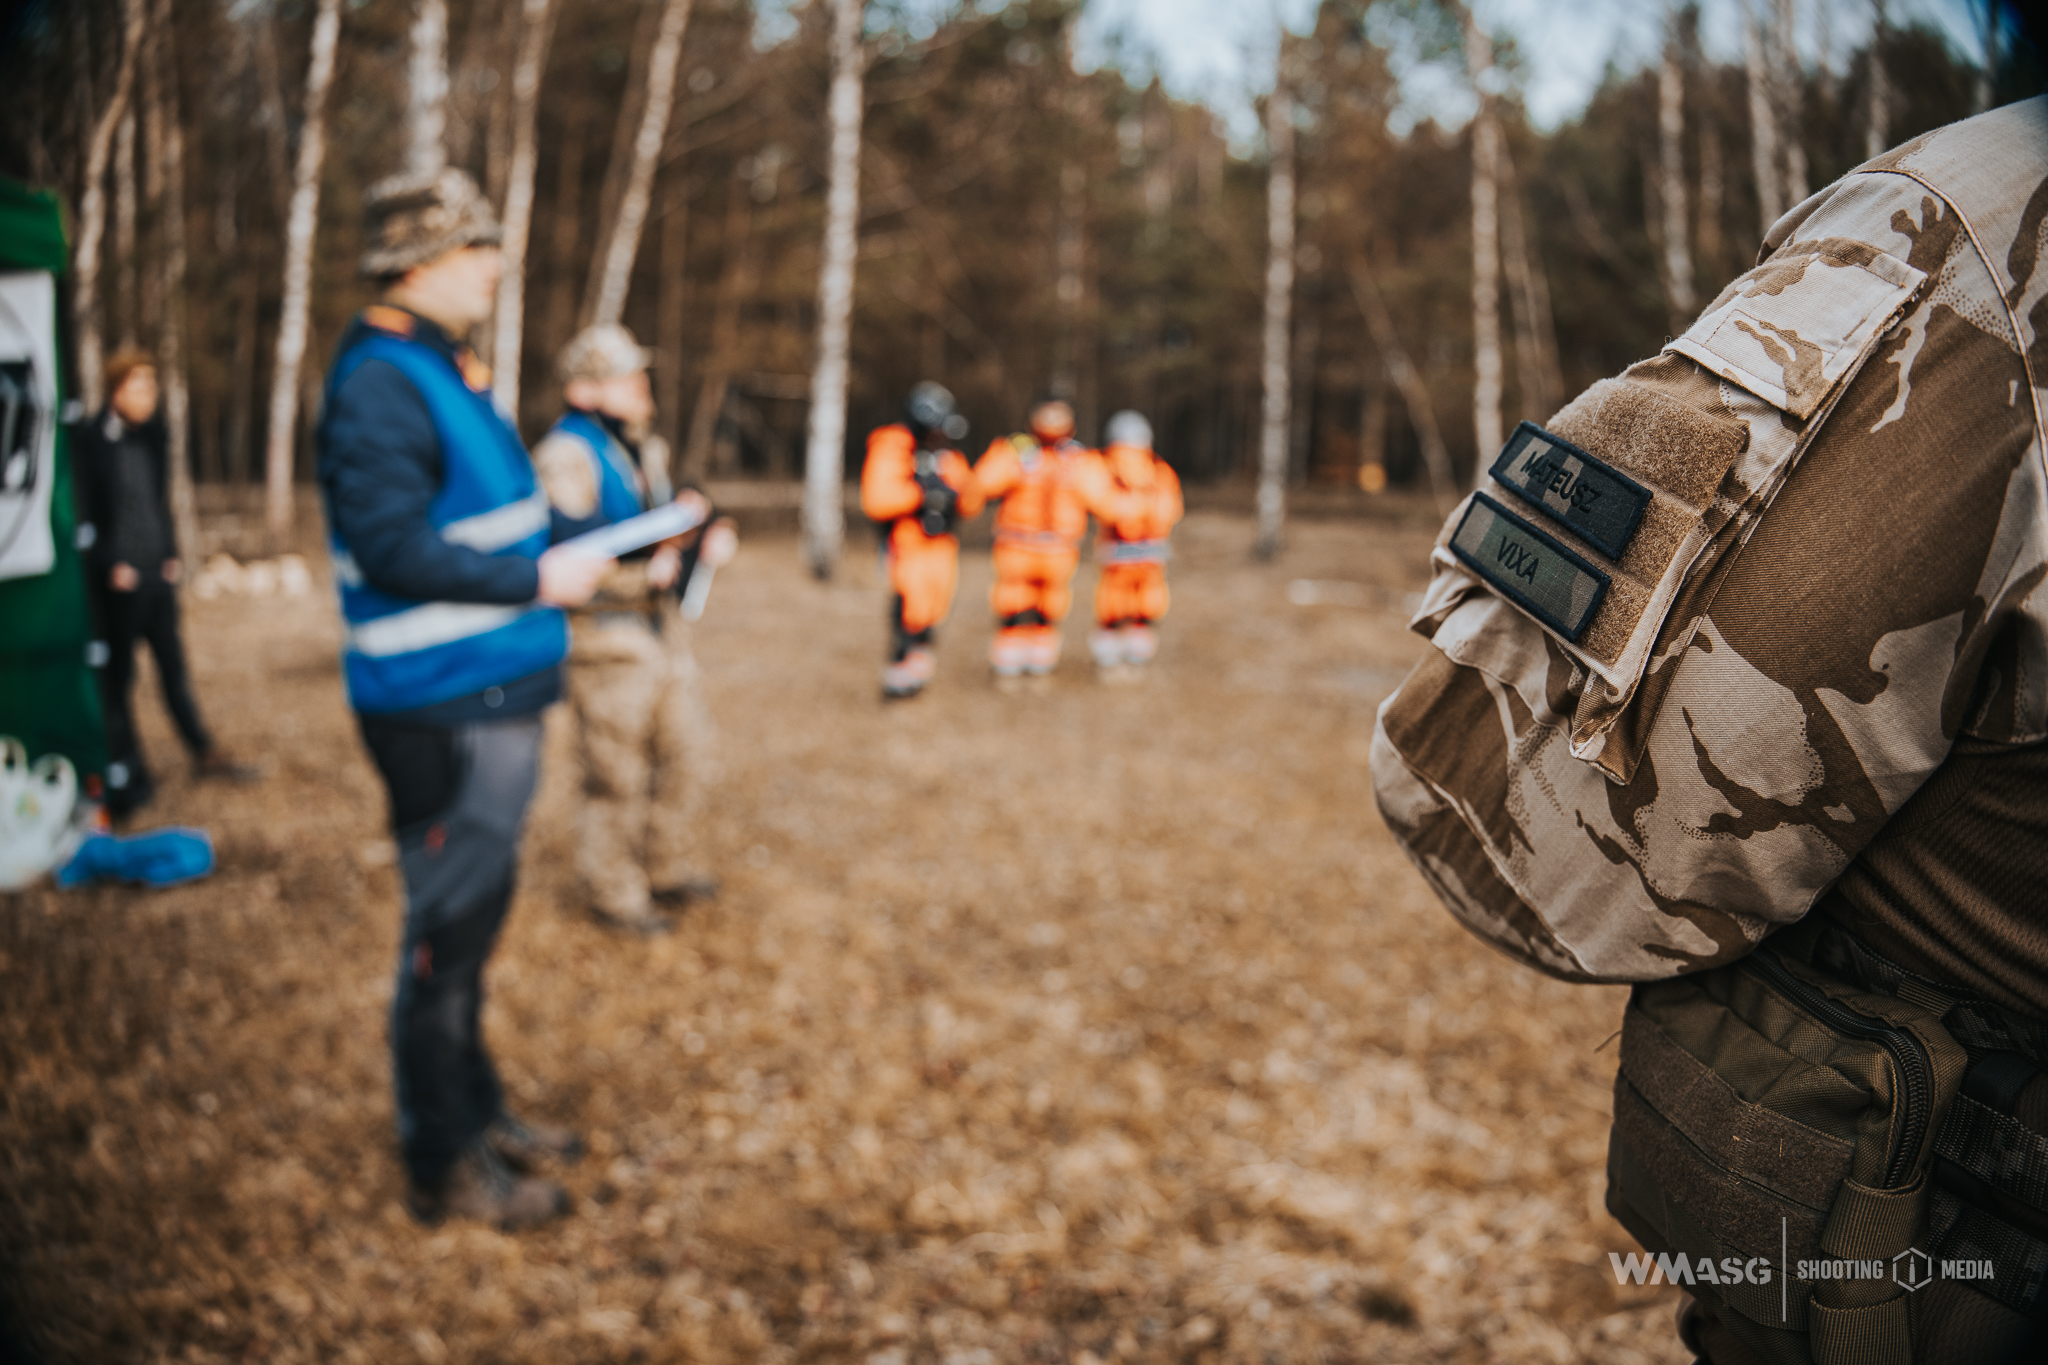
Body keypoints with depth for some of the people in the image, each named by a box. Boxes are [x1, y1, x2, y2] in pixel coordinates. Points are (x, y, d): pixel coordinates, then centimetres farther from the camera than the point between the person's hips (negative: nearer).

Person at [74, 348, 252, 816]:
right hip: (119, 579, -6)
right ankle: (127, 773, 13)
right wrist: (110, 565, -14)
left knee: (173, 664, 14)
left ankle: (205, 753, 23)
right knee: (118, 674, 5)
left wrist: (172, 555, 8)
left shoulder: (153, 437, 9)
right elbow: (86, 513, -11)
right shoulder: (92, 440, -10)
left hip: (157, 571, 6)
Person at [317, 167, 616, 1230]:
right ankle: (443, 1165, 15)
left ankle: (474, 1112, 35)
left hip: (492, 696, 10)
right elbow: (392, 549, -25)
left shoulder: (443, 370, 14)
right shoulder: (380, 383, -17)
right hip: (443, 710, -10)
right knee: (446, 934, 1)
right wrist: (539, 579, -19)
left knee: (470, 921, 20)